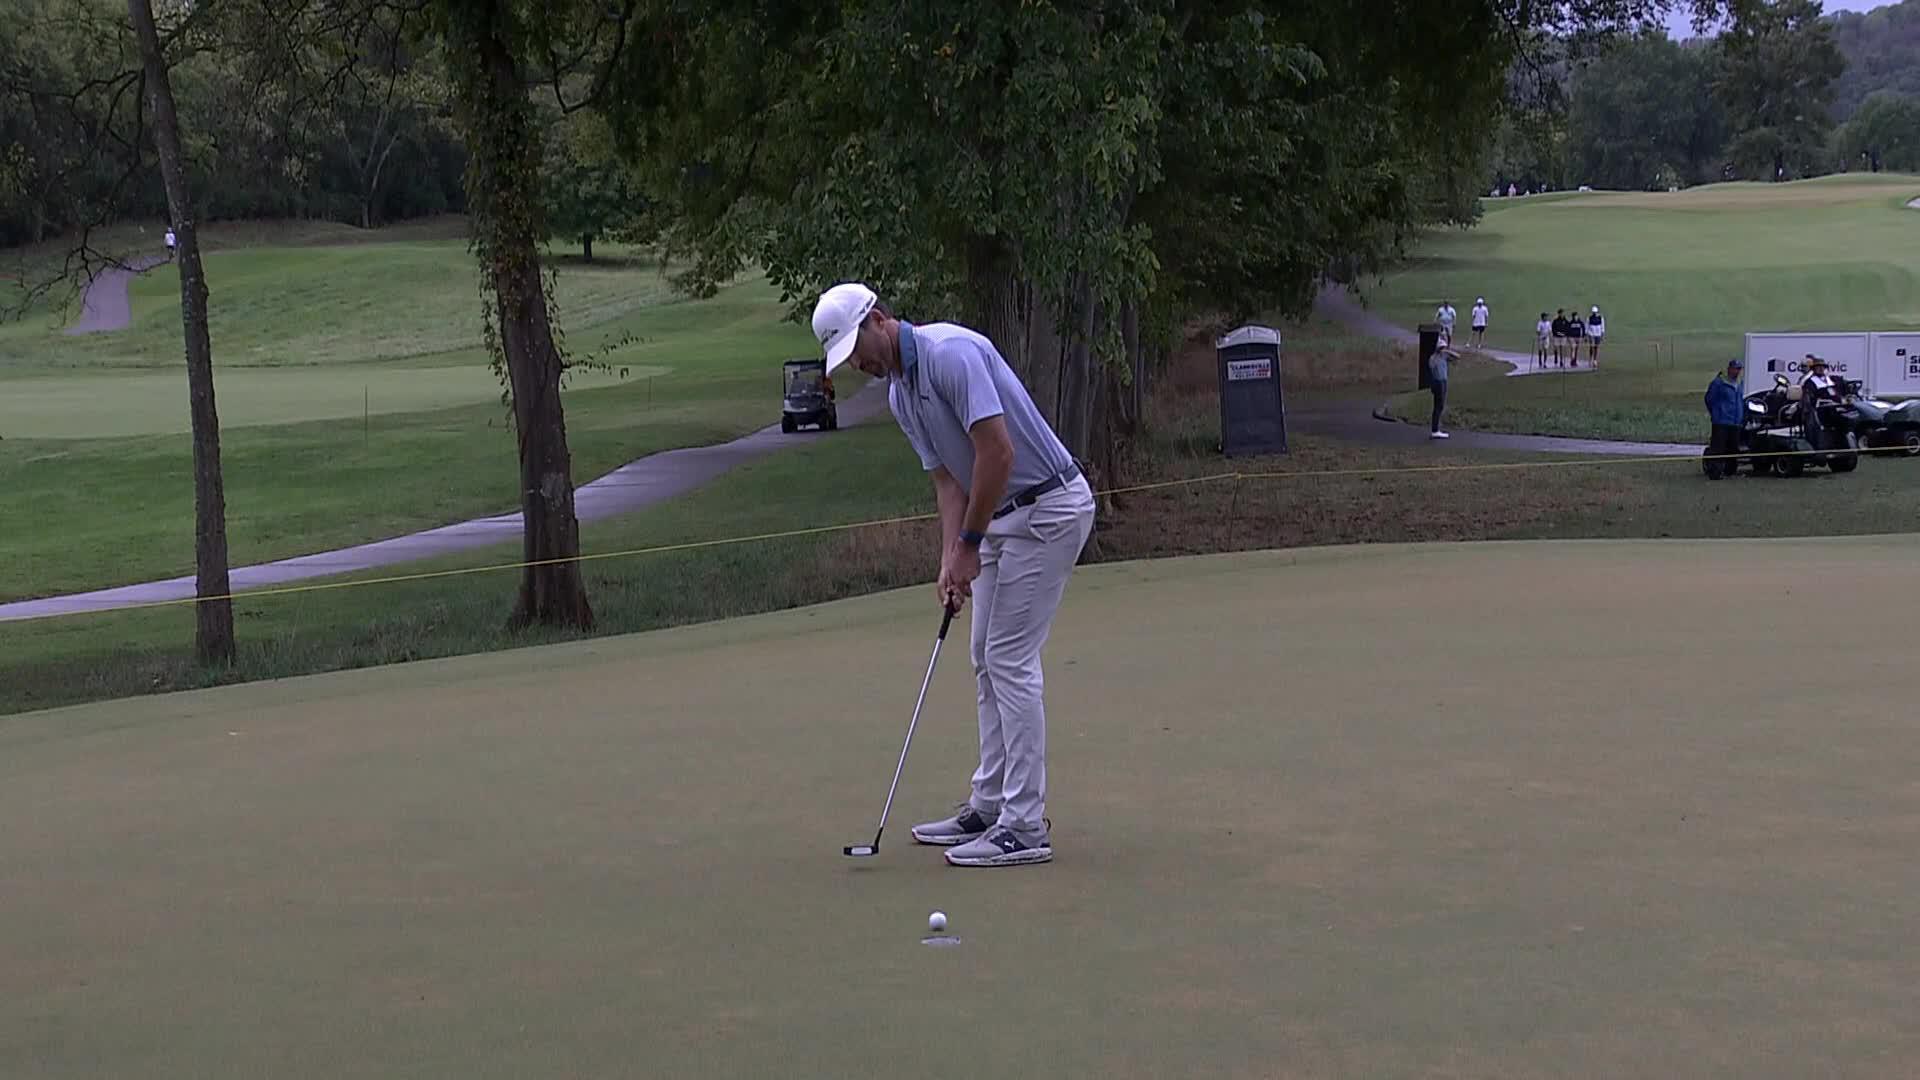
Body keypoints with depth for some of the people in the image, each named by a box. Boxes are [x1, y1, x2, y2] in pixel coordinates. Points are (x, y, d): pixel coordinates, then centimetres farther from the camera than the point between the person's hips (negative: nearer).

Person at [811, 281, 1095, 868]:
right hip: (1004, 515, 10)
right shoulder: (899, 394, 10)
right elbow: (948, 479, 11)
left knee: (1011, 659, -9)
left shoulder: (951, 352, -20)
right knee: (989, 660, 12)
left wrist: (969, 544, -17)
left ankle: (1024, 826, -7)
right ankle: (990, 806, 20)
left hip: (1047, 507, -10)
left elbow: (998, 451, -25)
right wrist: (951, 560, -3)